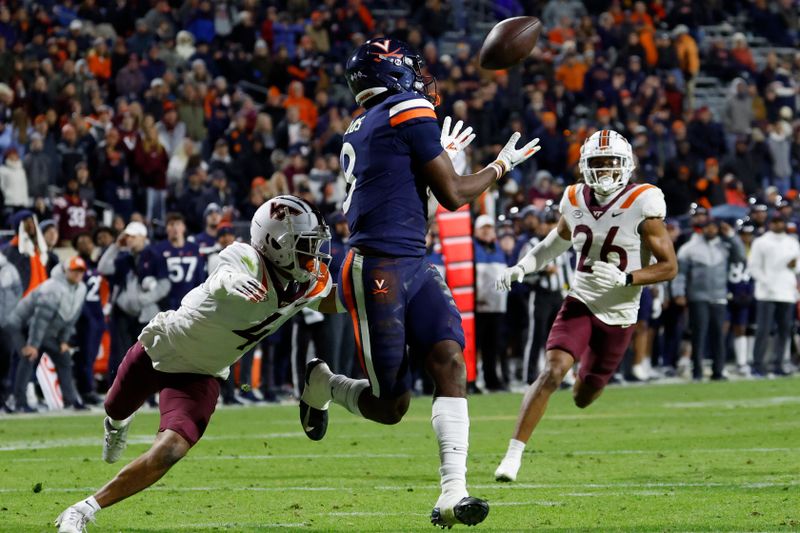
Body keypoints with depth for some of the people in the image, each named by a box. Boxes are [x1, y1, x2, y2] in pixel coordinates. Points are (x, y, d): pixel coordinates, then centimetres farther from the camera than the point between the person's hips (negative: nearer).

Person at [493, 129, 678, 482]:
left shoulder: (641, 205, -15)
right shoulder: (576, 201, -3)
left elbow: (669, 266, -13)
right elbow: (560, 238, 21)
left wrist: (625, 279, -28)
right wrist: (523, 266, 7)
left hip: (618, 315, -1)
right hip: (580, 303, 1)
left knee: (583, 398, 9)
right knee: (553, 373, -22)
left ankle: (589, 379, 50)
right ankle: (513, 455, -18)